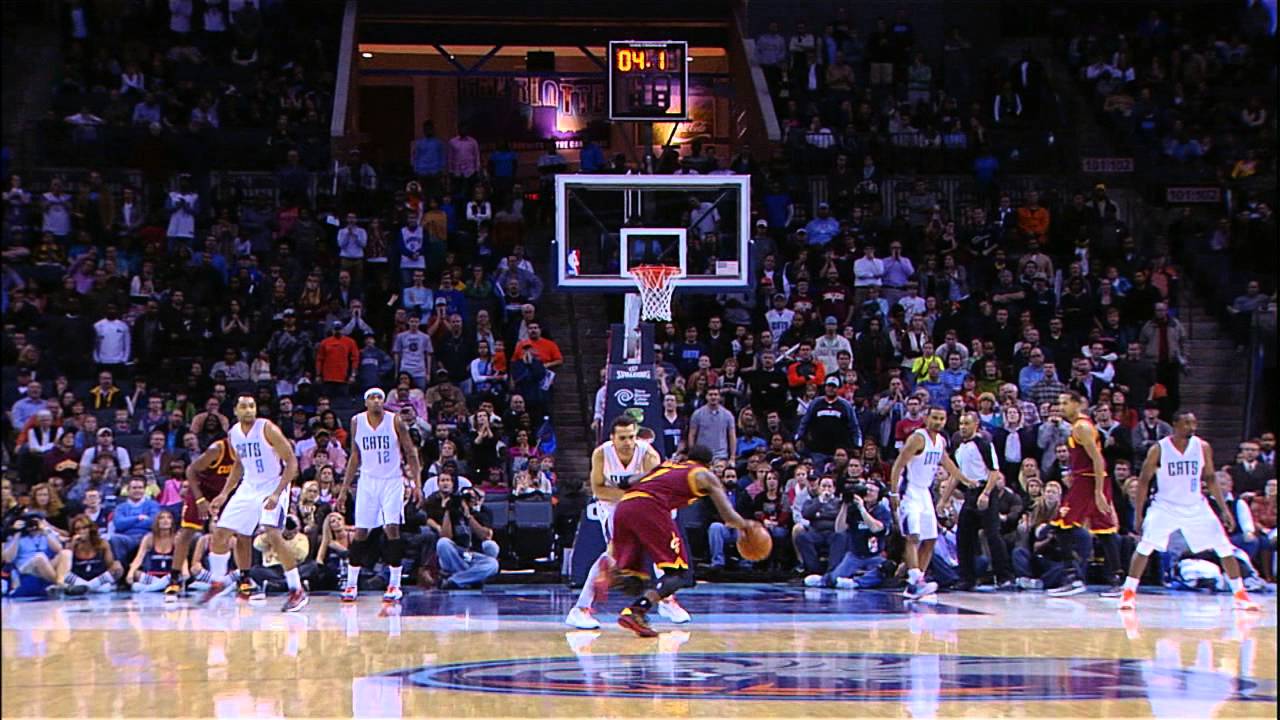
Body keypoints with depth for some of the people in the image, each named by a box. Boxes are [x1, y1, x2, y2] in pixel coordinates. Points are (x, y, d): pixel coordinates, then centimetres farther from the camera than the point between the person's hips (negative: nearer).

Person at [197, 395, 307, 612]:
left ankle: (297, 591, -19)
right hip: (249, 487, 7)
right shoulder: (233, 434, 2)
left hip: (273, 486, -7)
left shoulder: (268, 429, -18)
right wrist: (224, 494, 12)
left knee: (272, 534, -26)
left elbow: (292, 462, -18)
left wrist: (277, 494, -27)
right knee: (220, 533, 6)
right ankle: (217, 581, 30)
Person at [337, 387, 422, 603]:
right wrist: (344, 488, 8)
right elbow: (355, 457, 10)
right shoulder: (357, 422, 1)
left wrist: (417, 484, -11)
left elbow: (411, 454, -3)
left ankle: (395, 585, -7)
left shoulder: (395, 422, -8)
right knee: (360, 533, 0)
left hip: (392, 481, -2)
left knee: (392, 529, -12)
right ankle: (351, 584, 9)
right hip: (367, 481, 2)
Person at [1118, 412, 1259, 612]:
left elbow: (1210, 479, 3)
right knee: (1144, 548, -17)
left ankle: (1240, 595, 10)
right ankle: (1128, 593, -5)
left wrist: (1225, 509, -2)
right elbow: (1143, 481, -5)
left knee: (1225, 549, -2)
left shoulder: (1203, 447, -7)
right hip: (1165, 507, -3)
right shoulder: (1158, 450, -14)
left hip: (1196, 507, 3)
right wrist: (1138, 515, -8)